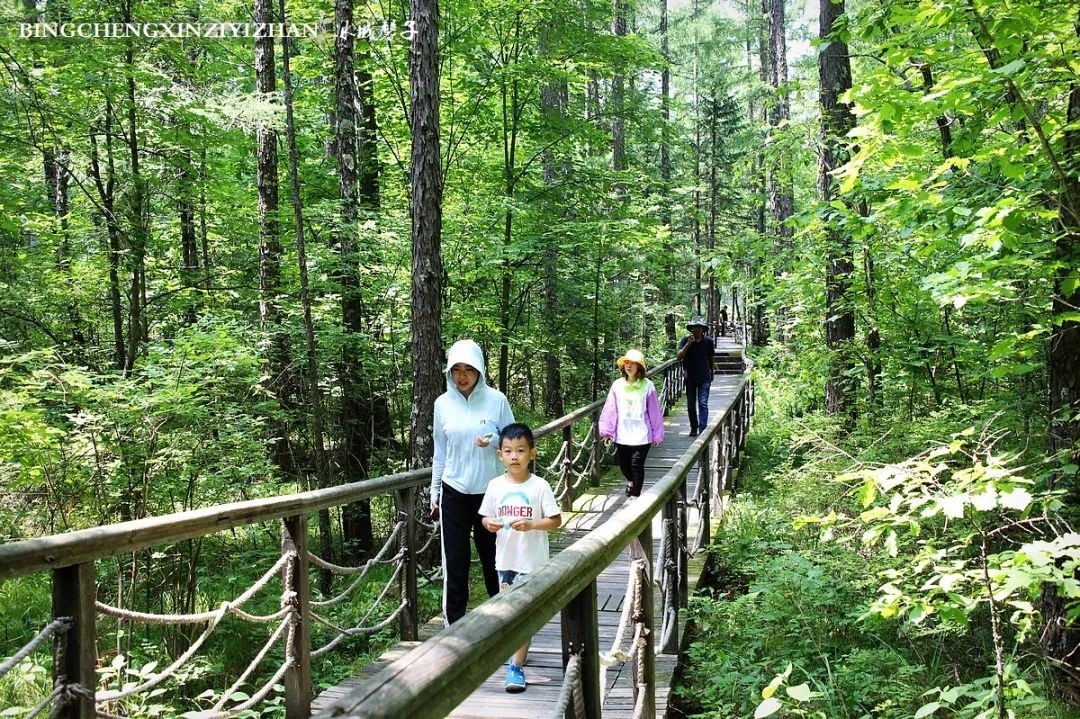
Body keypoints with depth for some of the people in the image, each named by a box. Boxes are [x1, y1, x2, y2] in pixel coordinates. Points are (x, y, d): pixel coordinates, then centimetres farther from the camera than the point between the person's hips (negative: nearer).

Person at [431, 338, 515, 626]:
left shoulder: (496, 400, -6)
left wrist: (494, 443, -20)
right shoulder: (443, 403, 1)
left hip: (490, 492, -1)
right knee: (454, 561, 2)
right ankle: (454, 626, 11)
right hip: (454, 494, 1)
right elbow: (440, 452, 9)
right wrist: (435, 494, 11)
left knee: (493, 558, 10)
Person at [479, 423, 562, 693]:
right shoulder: (495, 485, 0)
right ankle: (517, 647, 40)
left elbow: (555, 520, -8)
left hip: (531, 561, -4)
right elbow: (487, 517, 9)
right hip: (505, 558, 4)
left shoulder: (540, 486, -10)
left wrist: (530, 524, -23)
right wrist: (490, 524, -14)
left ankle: (516, 666, -2)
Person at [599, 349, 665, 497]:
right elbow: (610, 409, 1)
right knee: (624, 465, 15)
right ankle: (632, 481, 47)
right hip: (622, 434, 3)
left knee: (637, 465, -5)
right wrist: (606, 429, -1)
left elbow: (654, 411, -3)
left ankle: (635, 494, 10)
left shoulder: (647, 386, -6)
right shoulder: (618, 385, 0)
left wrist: (658, 434, -2)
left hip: (641, 435, -3)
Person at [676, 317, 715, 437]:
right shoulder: (685, 340, -4)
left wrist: (711, 374, 21)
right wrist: (688, 344, -25)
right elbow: (679, 356, -15)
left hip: (704, 378, -1)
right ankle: (693, 428, 22)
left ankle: (702, 429, -13)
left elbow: (711, 358, 13)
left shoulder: (708, 341, 0)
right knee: (691, 405, 9)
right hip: (690, 378, 1)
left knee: (703, 404, -10)